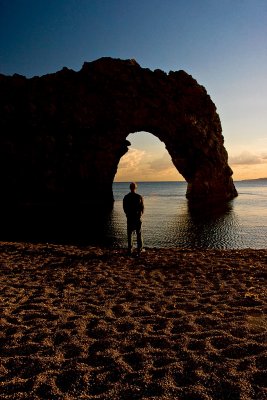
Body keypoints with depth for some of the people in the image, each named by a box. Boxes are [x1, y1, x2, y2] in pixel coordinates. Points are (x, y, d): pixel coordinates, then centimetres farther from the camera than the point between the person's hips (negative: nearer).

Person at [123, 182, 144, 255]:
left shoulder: (126, 197, -2)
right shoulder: (139, 197, -9)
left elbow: (124, 208, 5)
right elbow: (142, 208, -4)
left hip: (129, 218, 2)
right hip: (138, 218, -2)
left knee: (130, 234, 8)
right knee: (139, 234, 8)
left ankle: (130, 250, 9)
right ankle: (140, 249, 11)